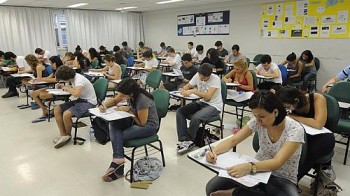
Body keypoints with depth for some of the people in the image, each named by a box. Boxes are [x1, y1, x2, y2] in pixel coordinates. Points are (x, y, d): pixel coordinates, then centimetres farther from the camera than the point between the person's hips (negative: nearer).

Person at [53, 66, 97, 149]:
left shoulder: (79, 79, -22)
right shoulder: (73, 78, 5)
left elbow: (76, 93, -38)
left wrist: (67, 88, -18)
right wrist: (63, 87, 6)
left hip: (89, 102, -10)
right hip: (80, 100, 10)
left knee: (66, 114, -27)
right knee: (56, 110, 1)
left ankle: (68, 135, 1)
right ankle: (63, 135, 2)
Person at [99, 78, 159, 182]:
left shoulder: (142, 100, -30)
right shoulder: (128, 93, -9)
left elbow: (142, 123, -21)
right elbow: (114, 100, 10)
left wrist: (128, 110, -18)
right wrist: (104, 105, -11)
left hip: (148, 126, -8)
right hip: (135, 121, 8)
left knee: (118, 137, -21)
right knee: (113, 123, -21)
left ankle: (118, 170, -7)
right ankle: (118, 159, -28)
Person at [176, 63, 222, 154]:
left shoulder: (216, 79, -19)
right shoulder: (197, 76, -1)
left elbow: (208, 96, -28)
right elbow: (187, 86, 7)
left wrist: (193, 91, -29)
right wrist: (183, 90, -16)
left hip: (214, 106, -7)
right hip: (201, 102, 7)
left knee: (195, 118, -32)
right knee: (180, 112, -12)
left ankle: (189, 142, -8)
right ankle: (183, 140, -14)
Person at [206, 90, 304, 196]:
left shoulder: (295, 129, -22)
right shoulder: (257, 121, -10)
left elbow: (277, 163, -31)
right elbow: (232, 141, -8)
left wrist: (249, 167, -49)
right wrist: (214, 151, -28)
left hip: (282, 179, -1)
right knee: (212, 187, -18)